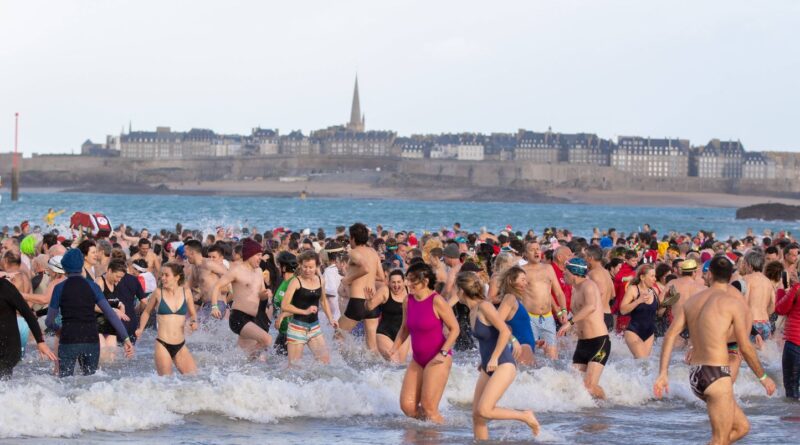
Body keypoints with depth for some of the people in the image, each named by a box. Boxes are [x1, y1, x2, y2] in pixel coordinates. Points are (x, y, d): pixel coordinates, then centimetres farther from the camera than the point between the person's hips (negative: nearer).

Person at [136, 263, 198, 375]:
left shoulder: (186, 292, 3)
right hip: (162, 345, -3)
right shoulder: (158, 293, -1)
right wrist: (140, 329, 2)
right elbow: (146, 312, 14)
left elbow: (192, 314, 16)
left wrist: (194, 321, -5)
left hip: (180, 346, 3)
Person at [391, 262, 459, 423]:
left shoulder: (437, 301, -15)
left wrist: (443, 353, -21)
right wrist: (394, 349, 4)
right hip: (417, 360, 7)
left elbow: (455, 328, -12)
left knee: (428, 408, -10)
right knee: (407, 406, 0)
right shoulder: (408, 301, 3)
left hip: (437, 360, -7)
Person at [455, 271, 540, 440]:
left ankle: (526, 416, 0)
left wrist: (494, 358, -20)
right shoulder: (472, 312, 12)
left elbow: (505, 332, -21)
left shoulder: (484, 307, -14)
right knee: (476, 415, 3)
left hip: (503, 366, -9)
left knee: (484, 411, -17)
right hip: (489, 369, 9)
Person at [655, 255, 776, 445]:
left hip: (695, 377, 7)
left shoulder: (692, 301, 13)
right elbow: (745, 348, -6)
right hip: (717, 376, -7)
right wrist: (763, 377, 7)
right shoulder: (734, 303, -5)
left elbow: (670, 335, 2)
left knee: (742, 427, 17)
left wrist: (663, 373, -1)